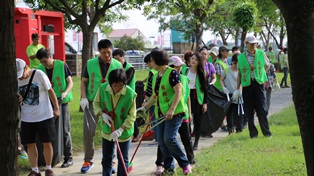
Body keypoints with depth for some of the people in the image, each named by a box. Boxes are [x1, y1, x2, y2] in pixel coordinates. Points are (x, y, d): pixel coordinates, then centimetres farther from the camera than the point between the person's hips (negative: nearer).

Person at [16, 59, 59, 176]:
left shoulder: (39, 75, -10)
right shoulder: (16, 80, 0)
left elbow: (50, 91, -3)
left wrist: (56, 108, -1)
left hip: (44, 116, -3)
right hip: (27, 118, 3)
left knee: (47, 143, 2)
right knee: (30, 144, 5)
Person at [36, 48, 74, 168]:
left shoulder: (62, 66, -8)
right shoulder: (39, 69, 2)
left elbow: (70, 83, -4)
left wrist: (65, 93, -22)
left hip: (62, 102, -4)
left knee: (65, 131, -1)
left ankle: (68, 157, 6)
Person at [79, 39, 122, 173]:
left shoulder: (117, 65, 0)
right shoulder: (90, 64, 0)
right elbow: (84, 81, 7)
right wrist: (84, 98, -6)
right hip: (92, 102, 0)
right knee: (88, 131, -4)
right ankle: (88, 161, 10)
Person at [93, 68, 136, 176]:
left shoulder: (130, 94, -24)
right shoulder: (103, 88, -15)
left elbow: (132, 115, -17)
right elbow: (96, 103, 2)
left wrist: (120, 130, -25)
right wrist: (102, 114, -17)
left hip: (123, 131, -3)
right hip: (107, 130, 3)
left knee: (123, 159, 7)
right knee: (106, 158, 14)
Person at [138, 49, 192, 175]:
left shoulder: (172, 73, -11)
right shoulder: (156, 76, 13)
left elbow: (178, 92, -17)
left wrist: (171, 110, -24)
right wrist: (144, 108, 18)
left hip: (174, 112, -8)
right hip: (161, 113, 8)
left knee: (169, 138, -15)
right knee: (161, 140, 4)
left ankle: (185, 164, 0)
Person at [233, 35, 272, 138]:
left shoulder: (261, 54, 4)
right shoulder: (241, 57, 5)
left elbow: (267, 65, 20)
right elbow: (239, 74, 9)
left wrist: (261, 75, 7)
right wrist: (237, 89, 7)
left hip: (259, 84, -1)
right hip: (246, 85, 1)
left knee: (262, 109, -3)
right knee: (248, 111, 2)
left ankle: (266, 132, 9)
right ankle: (253, 133, 12)